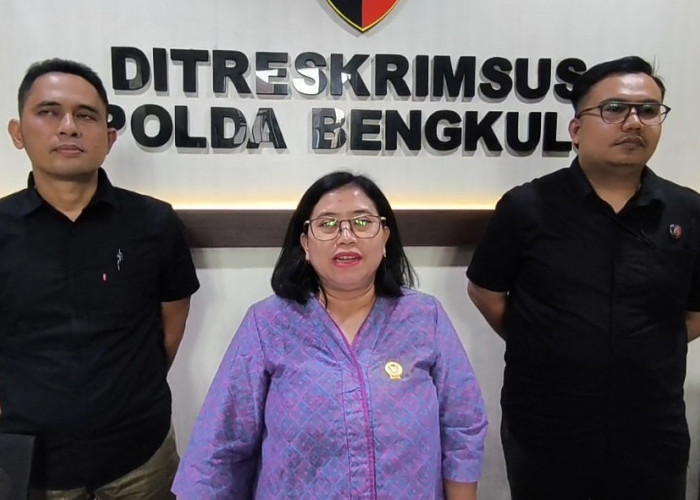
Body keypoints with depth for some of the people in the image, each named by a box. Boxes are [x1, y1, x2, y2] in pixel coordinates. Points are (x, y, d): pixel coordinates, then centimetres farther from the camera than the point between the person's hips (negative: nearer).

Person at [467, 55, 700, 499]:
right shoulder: (527, 207, -8)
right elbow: (485, 292, 1)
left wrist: (644, 351, 1)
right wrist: (542, 350, 0)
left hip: (654, 436, 2)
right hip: (543, 432, -1)